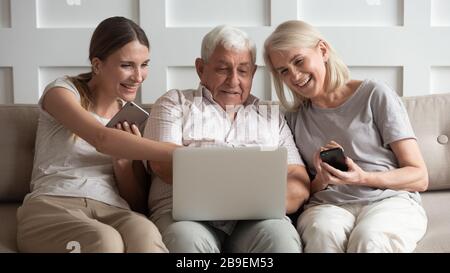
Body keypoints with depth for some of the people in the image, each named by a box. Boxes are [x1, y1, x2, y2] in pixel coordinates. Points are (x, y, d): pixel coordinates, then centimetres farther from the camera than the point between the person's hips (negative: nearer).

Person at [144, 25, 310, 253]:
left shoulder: (271, 116, 23)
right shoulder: (175, 103, 17)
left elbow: (300, 184, 14)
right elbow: (162, 163, -1)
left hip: (255, 218, 2)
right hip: (186, 212, -1)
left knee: (281, 237, -32)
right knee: (187, 239, -36)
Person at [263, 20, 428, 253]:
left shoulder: (374, 95, 3)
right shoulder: (294, 118, 15)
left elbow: (420, 177, 1)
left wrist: (362, 178, -15)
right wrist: (320, 182, -9)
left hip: (390, 200, -2)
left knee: (368, 239, -36)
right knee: (323, 232, -34)